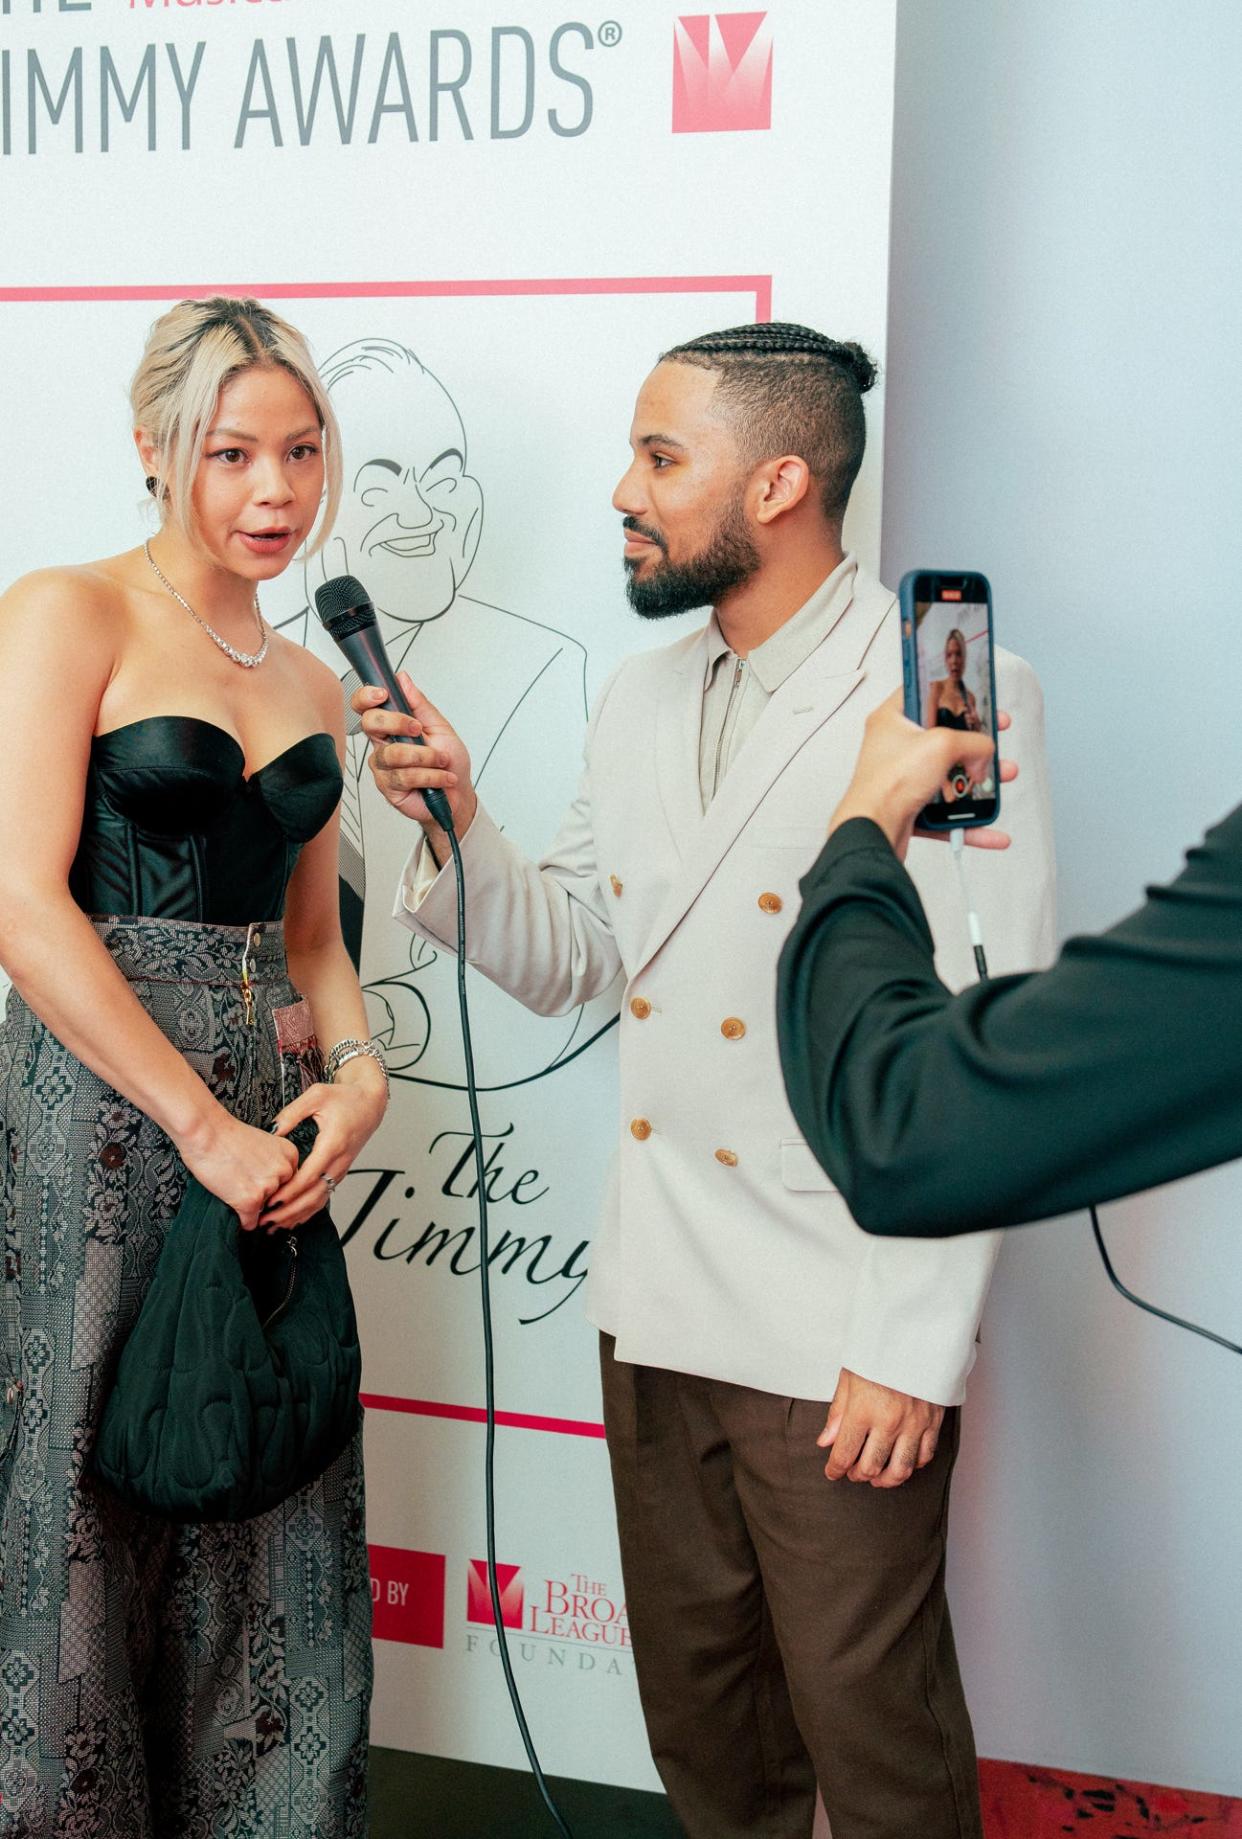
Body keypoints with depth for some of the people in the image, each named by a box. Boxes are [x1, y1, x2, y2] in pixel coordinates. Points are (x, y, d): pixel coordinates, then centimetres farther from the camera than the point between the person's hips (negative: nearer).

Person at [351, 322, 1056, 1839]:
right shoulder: (637, 702, 9)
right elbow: (566, 958, 13)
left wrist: (912, 1343, -18)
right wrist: (455, 823, -5)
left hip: (840, 1337, -6)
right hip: (659, 1308, 7)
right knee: (696, 1700, 20)